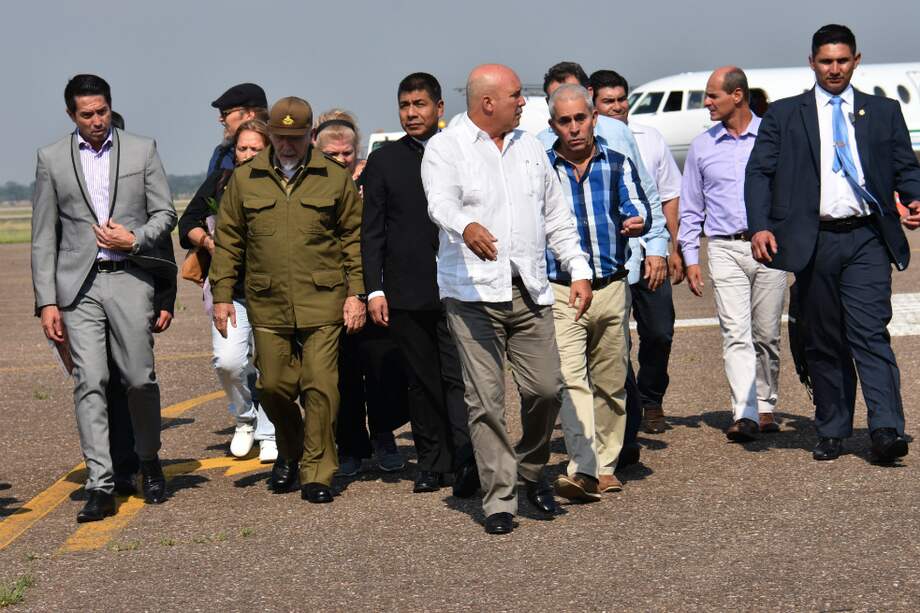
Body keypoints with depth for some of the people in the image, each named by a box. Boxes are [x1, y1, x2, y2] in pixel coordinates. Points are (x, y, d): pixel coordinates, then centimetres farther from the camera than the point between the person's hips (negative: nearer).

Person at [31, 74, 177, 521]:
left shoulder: (142, 150, 7)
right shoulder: (51, 159, 8)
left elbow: (165, 214, 10)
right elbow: (44, 237, 7)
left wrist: (134, 240, -10)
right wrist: (47, 301, 0)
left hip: (129, 278, 0)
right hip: (78, 284, 0)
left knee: (140, 379, -1)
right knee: (89, 383, -7)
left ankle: (149, 462, 24)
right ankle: (99, 485, -6)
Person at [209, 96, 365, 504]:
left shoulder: (335, 178, 5)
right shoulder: (245, 179, 8)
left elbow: (354, 237, 7)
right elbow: (228, 241, 11)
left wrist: (356, 292, 1)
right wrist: (222, 295, 5)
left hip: (321, 302, -2)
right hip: (267, 306, 2)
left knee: (320, 386, -6)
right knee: (274, 385, 6)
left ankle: (317, 473, 4)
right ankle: (289, 455, 32)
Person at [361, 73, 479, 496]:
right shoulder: (383, 162, 10)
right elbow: (371, 232, 7)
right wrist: (374, 289, -1)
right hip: (406, 291, 2)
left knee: (458, 377, -10)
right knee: (422, 381, 8)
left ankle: (466, 462, -15)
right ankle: (431, 462, 16)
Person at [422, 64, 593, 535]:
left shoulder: (530, 148, 18)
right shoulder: (445, 148, 0)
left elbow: (557, 217, 22)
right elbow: (441, 201, -20)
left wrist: (579, 270, 13)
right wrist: (467, 226, -42)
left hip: (530, 291, 5)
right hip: (473, 292, -4)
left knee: (546, 388, -2)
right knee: (486, 399, -5)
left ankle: (531, 472, 24)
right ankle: (499, 500, 3)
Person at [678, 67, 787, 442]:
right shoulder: (702, 146, 11)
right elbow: (690, 209, 14)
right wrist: (690, 259, 7)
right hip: (725, 250, 0)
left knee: (766, 334, 6)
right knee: (736, 333, -12)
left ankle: (765, 407, 20)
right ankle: (744, 414, -18)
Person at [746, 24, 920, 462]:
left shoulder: (884, 112, 14)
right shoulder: (783, 115, 10)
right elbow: (760, 172, 5)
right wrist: (760, 225, -10)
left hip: (867, 240, -1)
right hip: (813, 241, 1)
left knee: (870, 333, -13)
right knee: (823, 342, 6)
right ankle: (831, 432, 15)